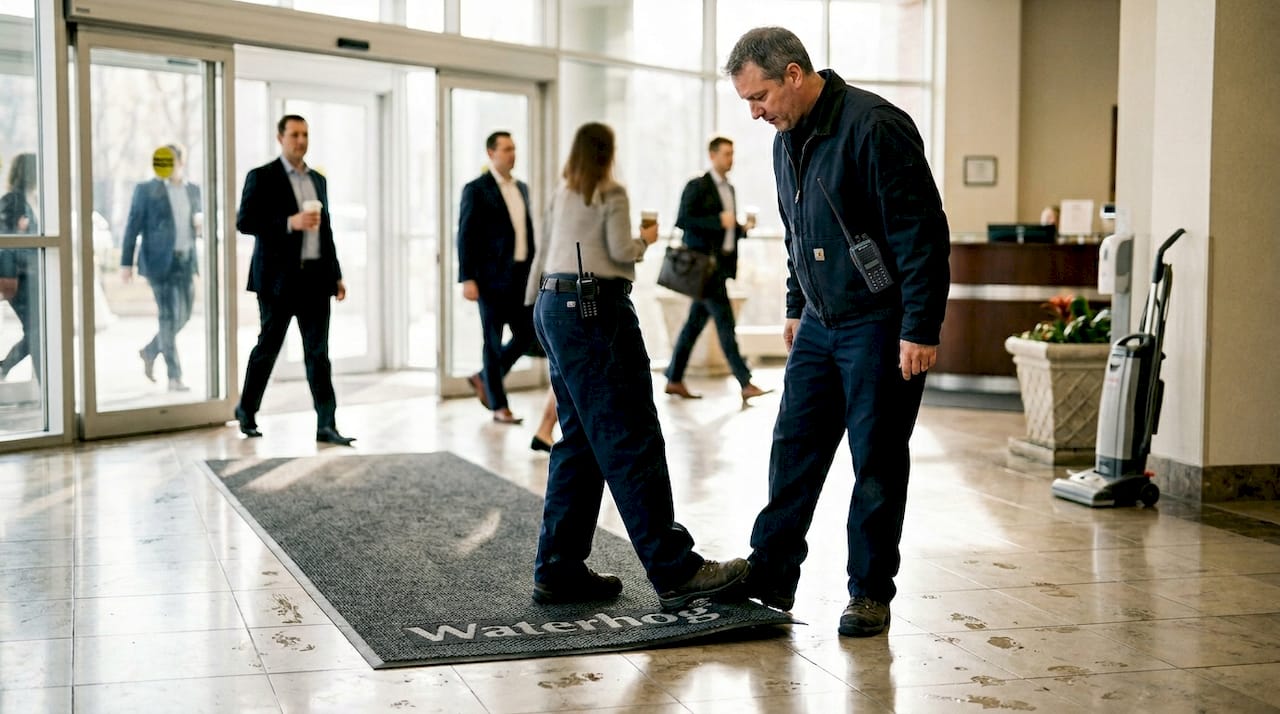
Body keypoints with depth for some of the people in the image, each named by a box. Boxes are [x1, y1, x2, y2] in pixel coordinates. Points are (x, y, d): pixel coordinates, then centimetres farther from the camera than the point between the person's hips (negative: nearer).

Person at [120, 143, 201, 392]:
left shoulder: (193, 190, 13)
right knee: (169, 317, -7)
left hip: (186, 261, 5)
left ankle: (150, 352, 33)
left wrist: (200, 227, -3)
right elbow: (133, 227, -2)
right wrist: (126, 263, -7)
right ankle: (174, 377, -2)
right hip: (159, 261, -5)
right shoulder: (146, 190, 0)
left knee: (183, 315, 8)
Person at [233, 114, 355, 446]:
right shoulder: (262, 177, -2)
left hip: (315, 277, 5)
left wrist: (336, 274, 14)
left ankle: (326, 425, -4)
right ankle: (246, 410, 26)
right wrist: (290, 223, -20)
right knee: (268, 347, 6)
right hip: (278, 278, -5)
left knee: (318, 352, -1)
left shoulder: (318, 180, 16)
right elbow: (244, 221, -11)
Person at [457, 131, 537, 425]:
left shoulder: (522, 188, 15)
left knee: (526, 335, 5)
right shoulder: (477, 190, -5)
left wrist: (534, 270, 14)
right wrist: (467, 279, -14)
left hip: (521, 276, 7)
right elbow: (466, 236, -8)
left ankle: (484, 378, 26)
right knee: (494, 342, 1)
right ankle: (499, 406, 10)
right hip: (492, 277, -6)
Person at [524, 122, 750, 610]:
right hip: (595, 309, -8)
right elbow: (621, 251, -6)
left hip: (554, 307, 8)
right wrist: (645, 239, 12)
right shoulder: (611, 194, -1)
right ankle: (675, 572, -17)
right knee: (631, 440, -14)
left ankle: (558, 569, 8)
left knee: (579, 441, 10)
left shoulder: (561, 197, 20)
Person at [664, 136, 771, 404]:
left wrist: (743, 227, 4)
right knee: (725, 322, -10)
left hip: (722, 264, 8)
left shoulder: (729, 189, 18)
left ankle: (674, 380, 16)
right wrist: (718, 221, -20)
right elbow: (682, 220, -15)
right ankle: (745, 383, -11)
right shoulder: (697, 186, -7)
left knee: (696, 322, 10)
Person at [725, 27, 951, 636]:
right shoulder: (788, 140, 9)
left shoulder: (874, 127, -19)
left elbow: (922, 235, -20)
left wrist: (920, 330, -21)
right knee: (793, 450, 8)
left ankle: (870, 594, 12)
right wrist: (795, 308, 22)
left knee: (877, 461, 1)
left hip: (880, 324, -8)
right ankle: (770, 577, 16)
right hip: (820, 325, 8)